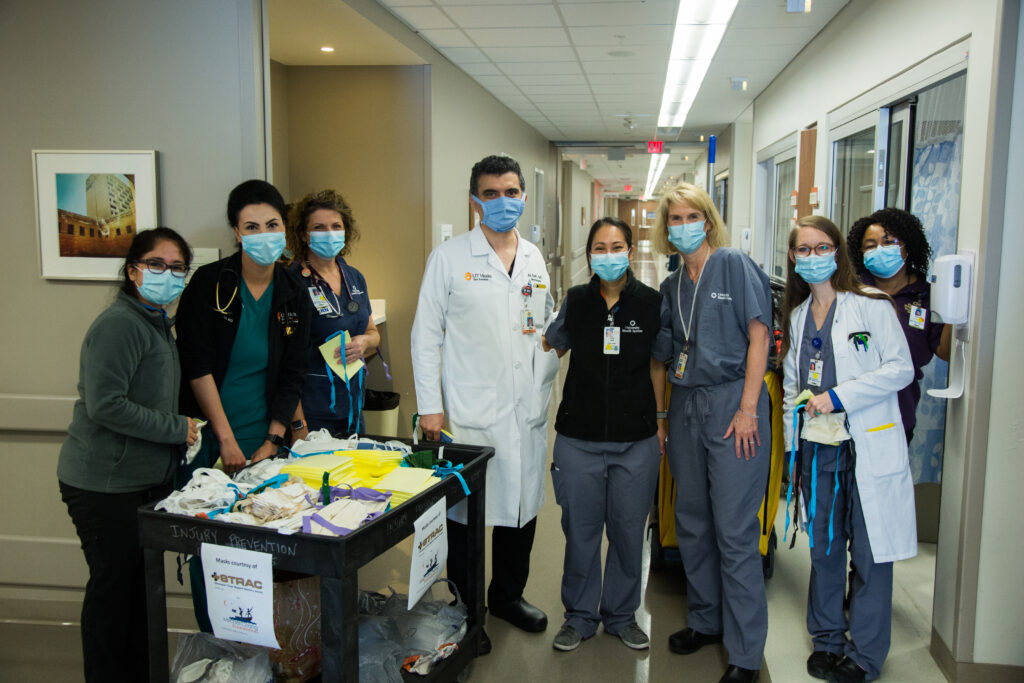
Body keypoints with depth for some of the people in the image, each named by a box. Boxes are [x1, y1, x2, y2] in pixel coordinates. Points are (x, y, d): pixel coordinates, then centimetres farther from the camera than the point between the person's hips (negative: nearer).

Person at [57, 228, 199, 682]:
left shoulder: (157, 323, 14)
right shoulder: (120, 324, -18)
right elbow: (105, 406, -24)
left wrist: (182, 430, 7)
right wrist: (177, 428, -18)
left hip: (146, 479, 9)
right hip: (104, 484, -9)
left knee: (143, 581, 17)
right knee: (114, 583, 3)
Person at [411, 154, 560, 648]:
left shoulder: (535, 259, 11)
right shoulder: (449, 258, -3)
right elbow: (426, 334, -4)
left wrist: (543, 381, 7)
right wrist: (429, 406, -8)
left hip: (528, 410, 5)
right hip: (470, 413, -4)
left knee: (522, 506, 14)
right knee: (465, 513, 4)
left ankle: (507, 595, 35)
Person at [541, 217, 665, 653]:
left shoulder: (650, 302, 0)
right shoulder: (575, 301, 2)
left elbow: (657, 365, 7)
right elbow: (550, 349, 18)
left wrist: (661, 421, 6)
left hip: (636, 441, 0)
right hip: (579, 438, 1)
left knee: (628, 529, 10)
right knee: (580, 529, 9)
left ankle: (621, 615, 30)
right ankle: (580, 615, 28)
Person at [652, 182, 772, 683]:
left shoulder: (734, 265, -3)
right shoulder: (671, 286, 14)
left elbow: (758, 335, -9)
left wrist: (748, 407, -14)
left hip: (731, 403, -6)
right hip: (686, 407, 6)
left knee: (735, 531, -3)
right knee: (691, 523, 13)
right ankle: (706, 621, 31)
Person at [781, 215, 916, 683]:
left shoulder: (872, 305, -4)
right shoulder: (797, 316, 13)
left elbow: (900, 368, -9)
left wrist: (837, 397, -15)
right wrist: (793, 447, 13)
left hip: (869, 447, -5)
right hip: (819, 449, 5)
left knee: (870, 552, 1)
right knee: (823, 547, 12)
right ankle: (827, 639, 28)